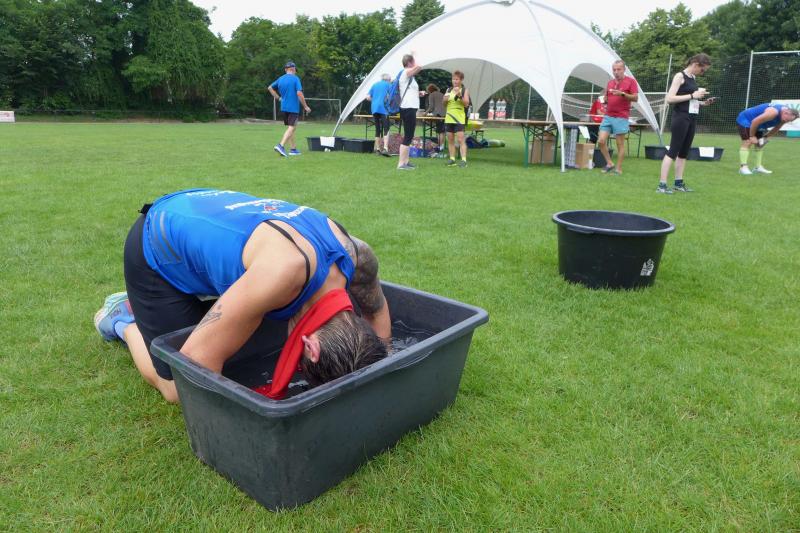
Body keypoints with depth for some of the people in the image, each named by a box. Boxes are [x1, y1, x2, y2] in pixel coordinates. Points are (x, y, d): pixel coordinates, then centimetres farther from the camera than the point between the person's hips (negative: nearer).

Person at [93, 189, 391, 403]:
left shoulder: (356, 255, -23)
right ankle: (124, 322, 23)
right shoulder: (286, 272, -45)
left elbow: (377, 309, 1)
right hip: (157, 253, -6)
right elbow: (198, 358, -38)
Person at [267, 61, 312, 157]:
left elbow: (270, 88, 18)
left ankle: (293, 149, 19)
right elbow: (299, 93, -17)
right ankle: (281, 145, -23)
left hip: (284, 107, 7)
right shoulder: (295, 79, -9)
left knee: (290, 127, 16)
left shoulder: (280, 79, 10)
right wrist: (305, 106, -10)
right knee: (291, 128, -7)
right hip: (293, 108, -7)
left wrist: (278, 97, 19)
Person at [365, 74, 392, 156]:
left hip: (374, 108, 5)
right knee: (386, 128, -11)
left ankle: (377, 149, 11)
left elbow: (368, 98, 16)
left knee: (377, 129, 11)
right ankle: (385, 148, -28)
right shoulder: (388, 84, 7)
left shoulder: (375, 84, 20)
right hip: (384, 108, -5)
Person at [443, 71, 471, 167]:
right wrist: (445, 99, -6)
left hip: (459, 119, -5)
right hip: (449, 118, 5)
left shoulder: (464, 90, 1)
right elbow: (444, 104, 16)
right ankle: (452, 159, 12)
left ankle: (463, 160, -12)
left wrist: (459, 95, -20)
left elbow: (466, 104, -9)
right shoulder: (449, 90, 12)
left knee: (461, 139, -11)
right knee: (450, 139, 5)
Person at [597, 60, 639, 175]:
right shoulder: (610, 82, 15)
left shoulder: (630, 81, -1)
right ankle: (609, 163, 12)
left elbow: (635, 98, -7)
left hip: (621, 118, -5)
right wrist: (604, 99, 1)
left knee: (620, 144, -1)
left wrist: (623, 94, -21)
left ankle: (618, 169, 6)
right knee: (601, 141, -4)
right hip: (608, 116, 5)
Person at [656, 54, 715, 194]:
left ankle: (679, 182, 16)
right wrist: (692, 95, -18)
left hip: (691, 119, 9)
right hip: (680, 118, -8)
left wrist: (702, 102, 7)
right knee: (673, 151, -10)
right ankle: (662, 184, -11)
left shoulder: (693, 78, 15)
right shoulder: (680, 76, -8)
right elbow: (669, 99, -17)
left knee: (684, 152, 10)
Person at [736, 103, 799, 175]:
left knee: (759, 145, 7)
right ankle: (743, 167, -25)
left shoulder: (785, 115, -6)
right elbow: (755, 122, -32)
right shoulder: (773, 112, -35)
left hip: (757, 124, 10)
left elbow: (777, 128, 10)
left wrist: (765, 137, -1)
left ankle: (758, 167, 10)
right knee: (747, 143, -19)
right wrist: (752, 136, -22)